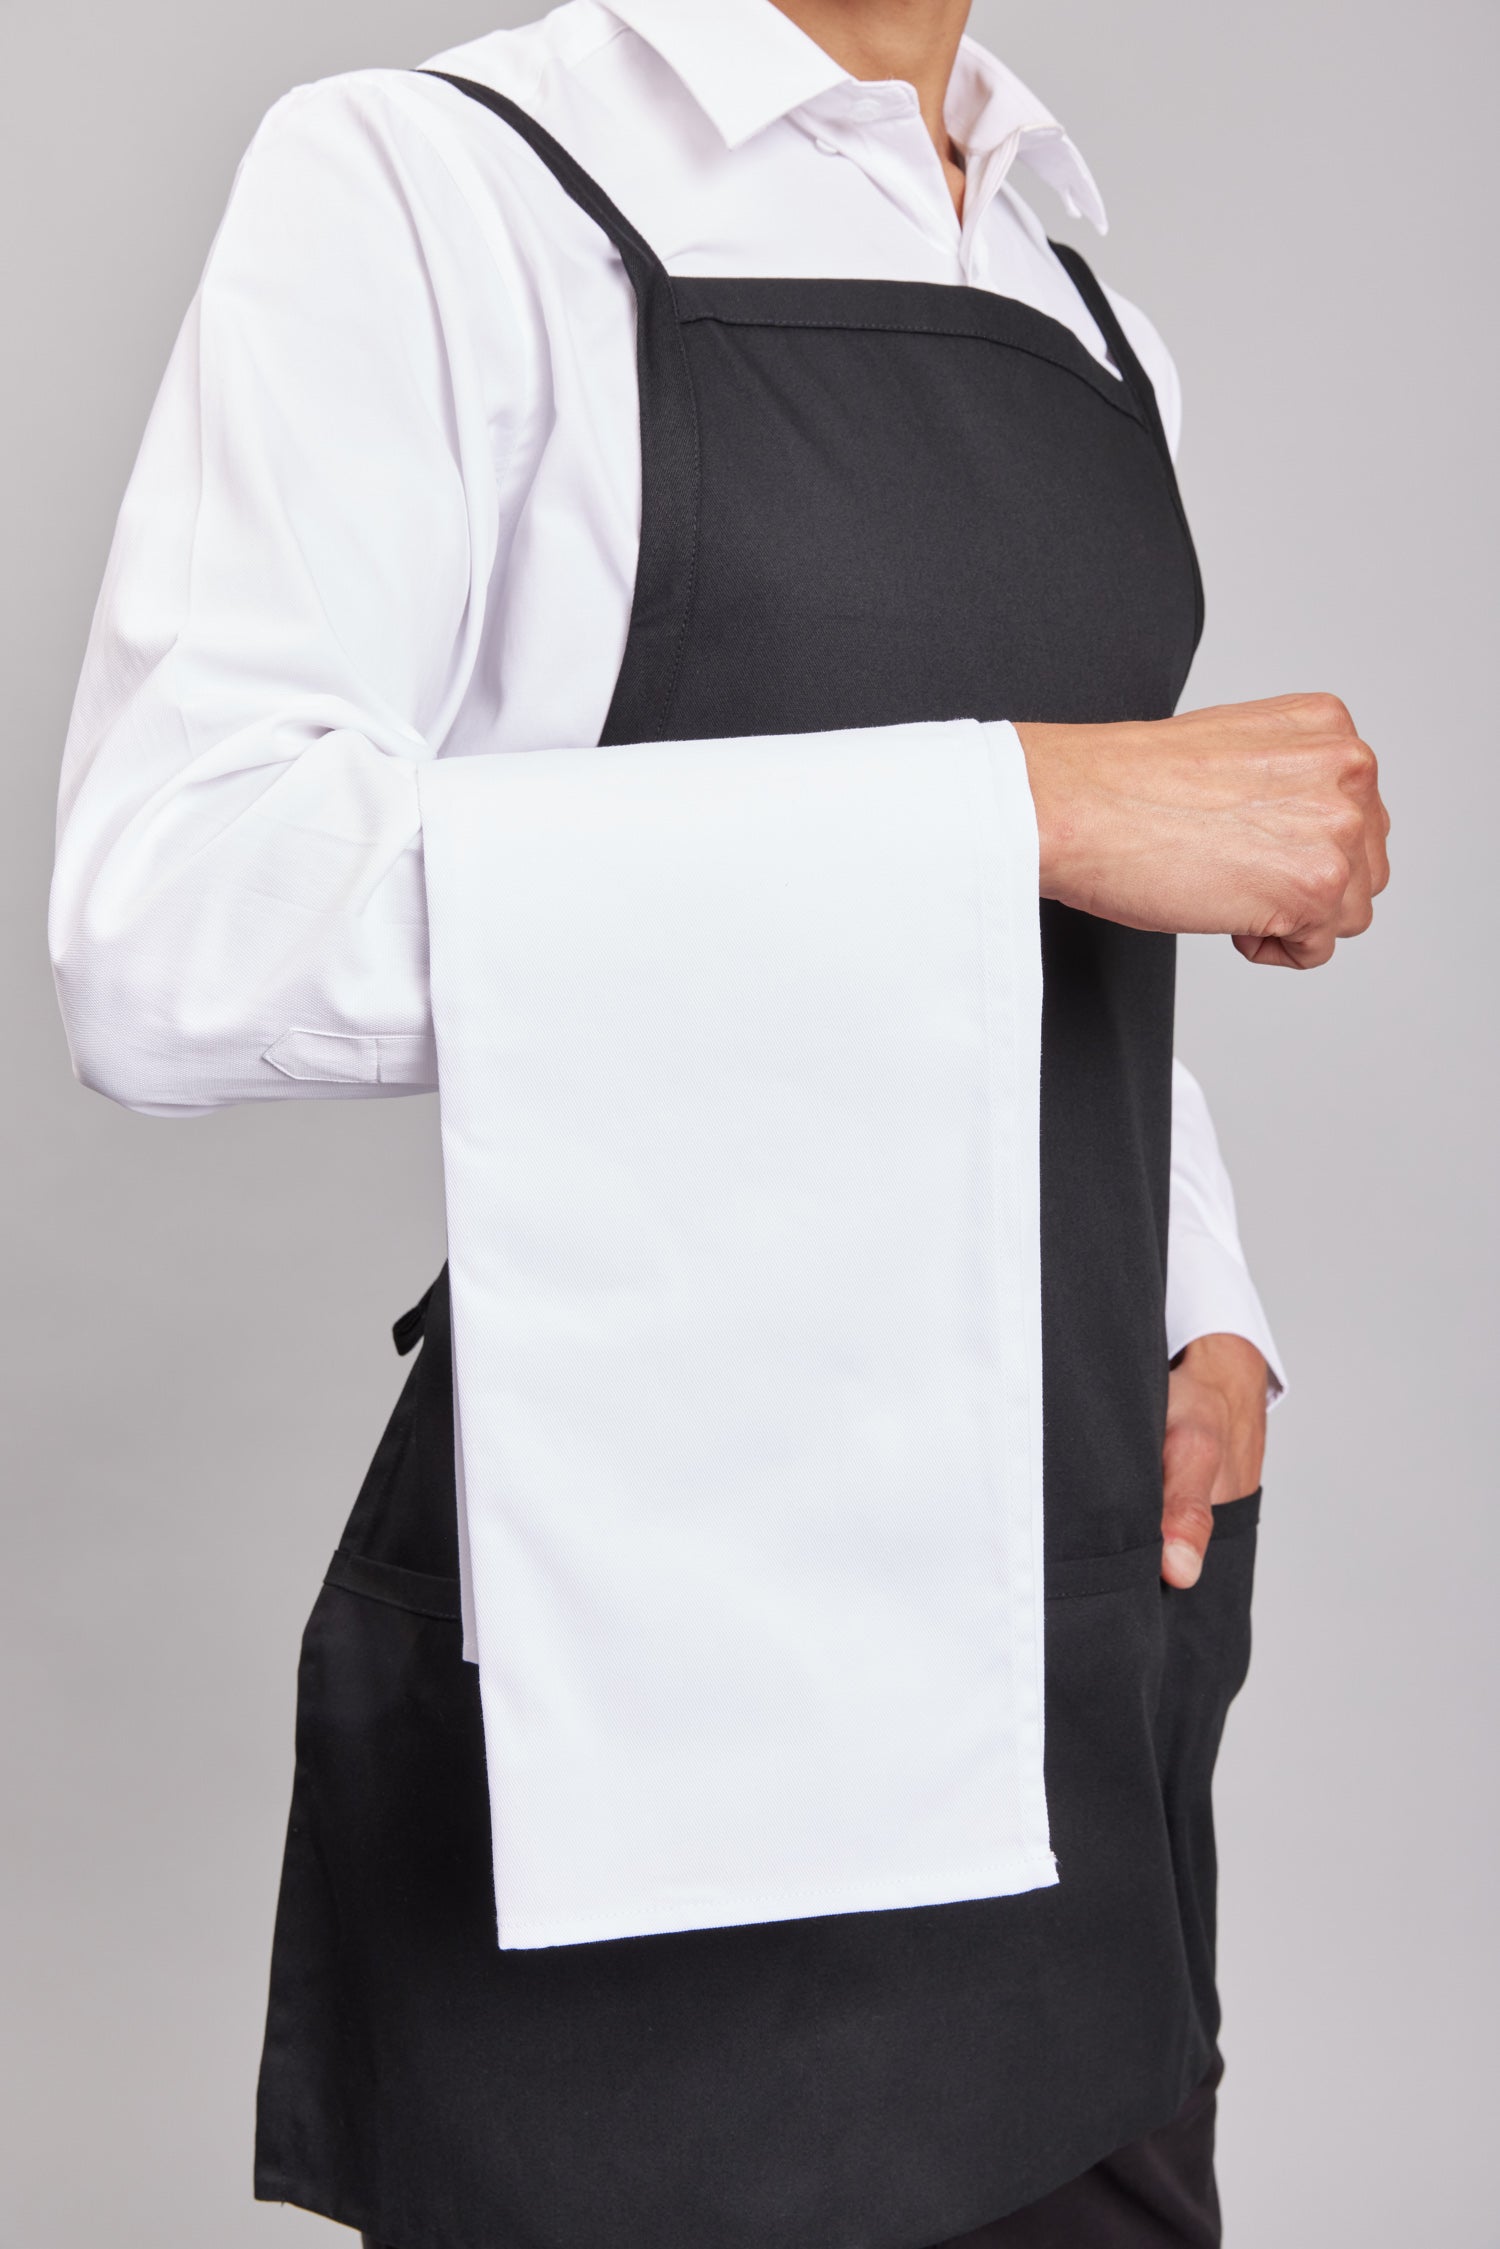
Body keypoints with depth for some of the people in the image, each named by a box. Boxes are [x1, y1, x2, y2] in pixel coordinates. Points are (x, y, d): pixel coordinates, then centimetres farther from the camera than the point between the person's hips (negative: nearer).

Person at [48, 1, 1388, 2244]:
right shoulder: (425, 188, -7)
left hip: (1099, 1635, 7)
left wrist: (1212, 1325, 5)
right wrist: (1028, 799, -22)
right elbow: (168, 931, -22)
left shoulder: (1091, 329, 15)